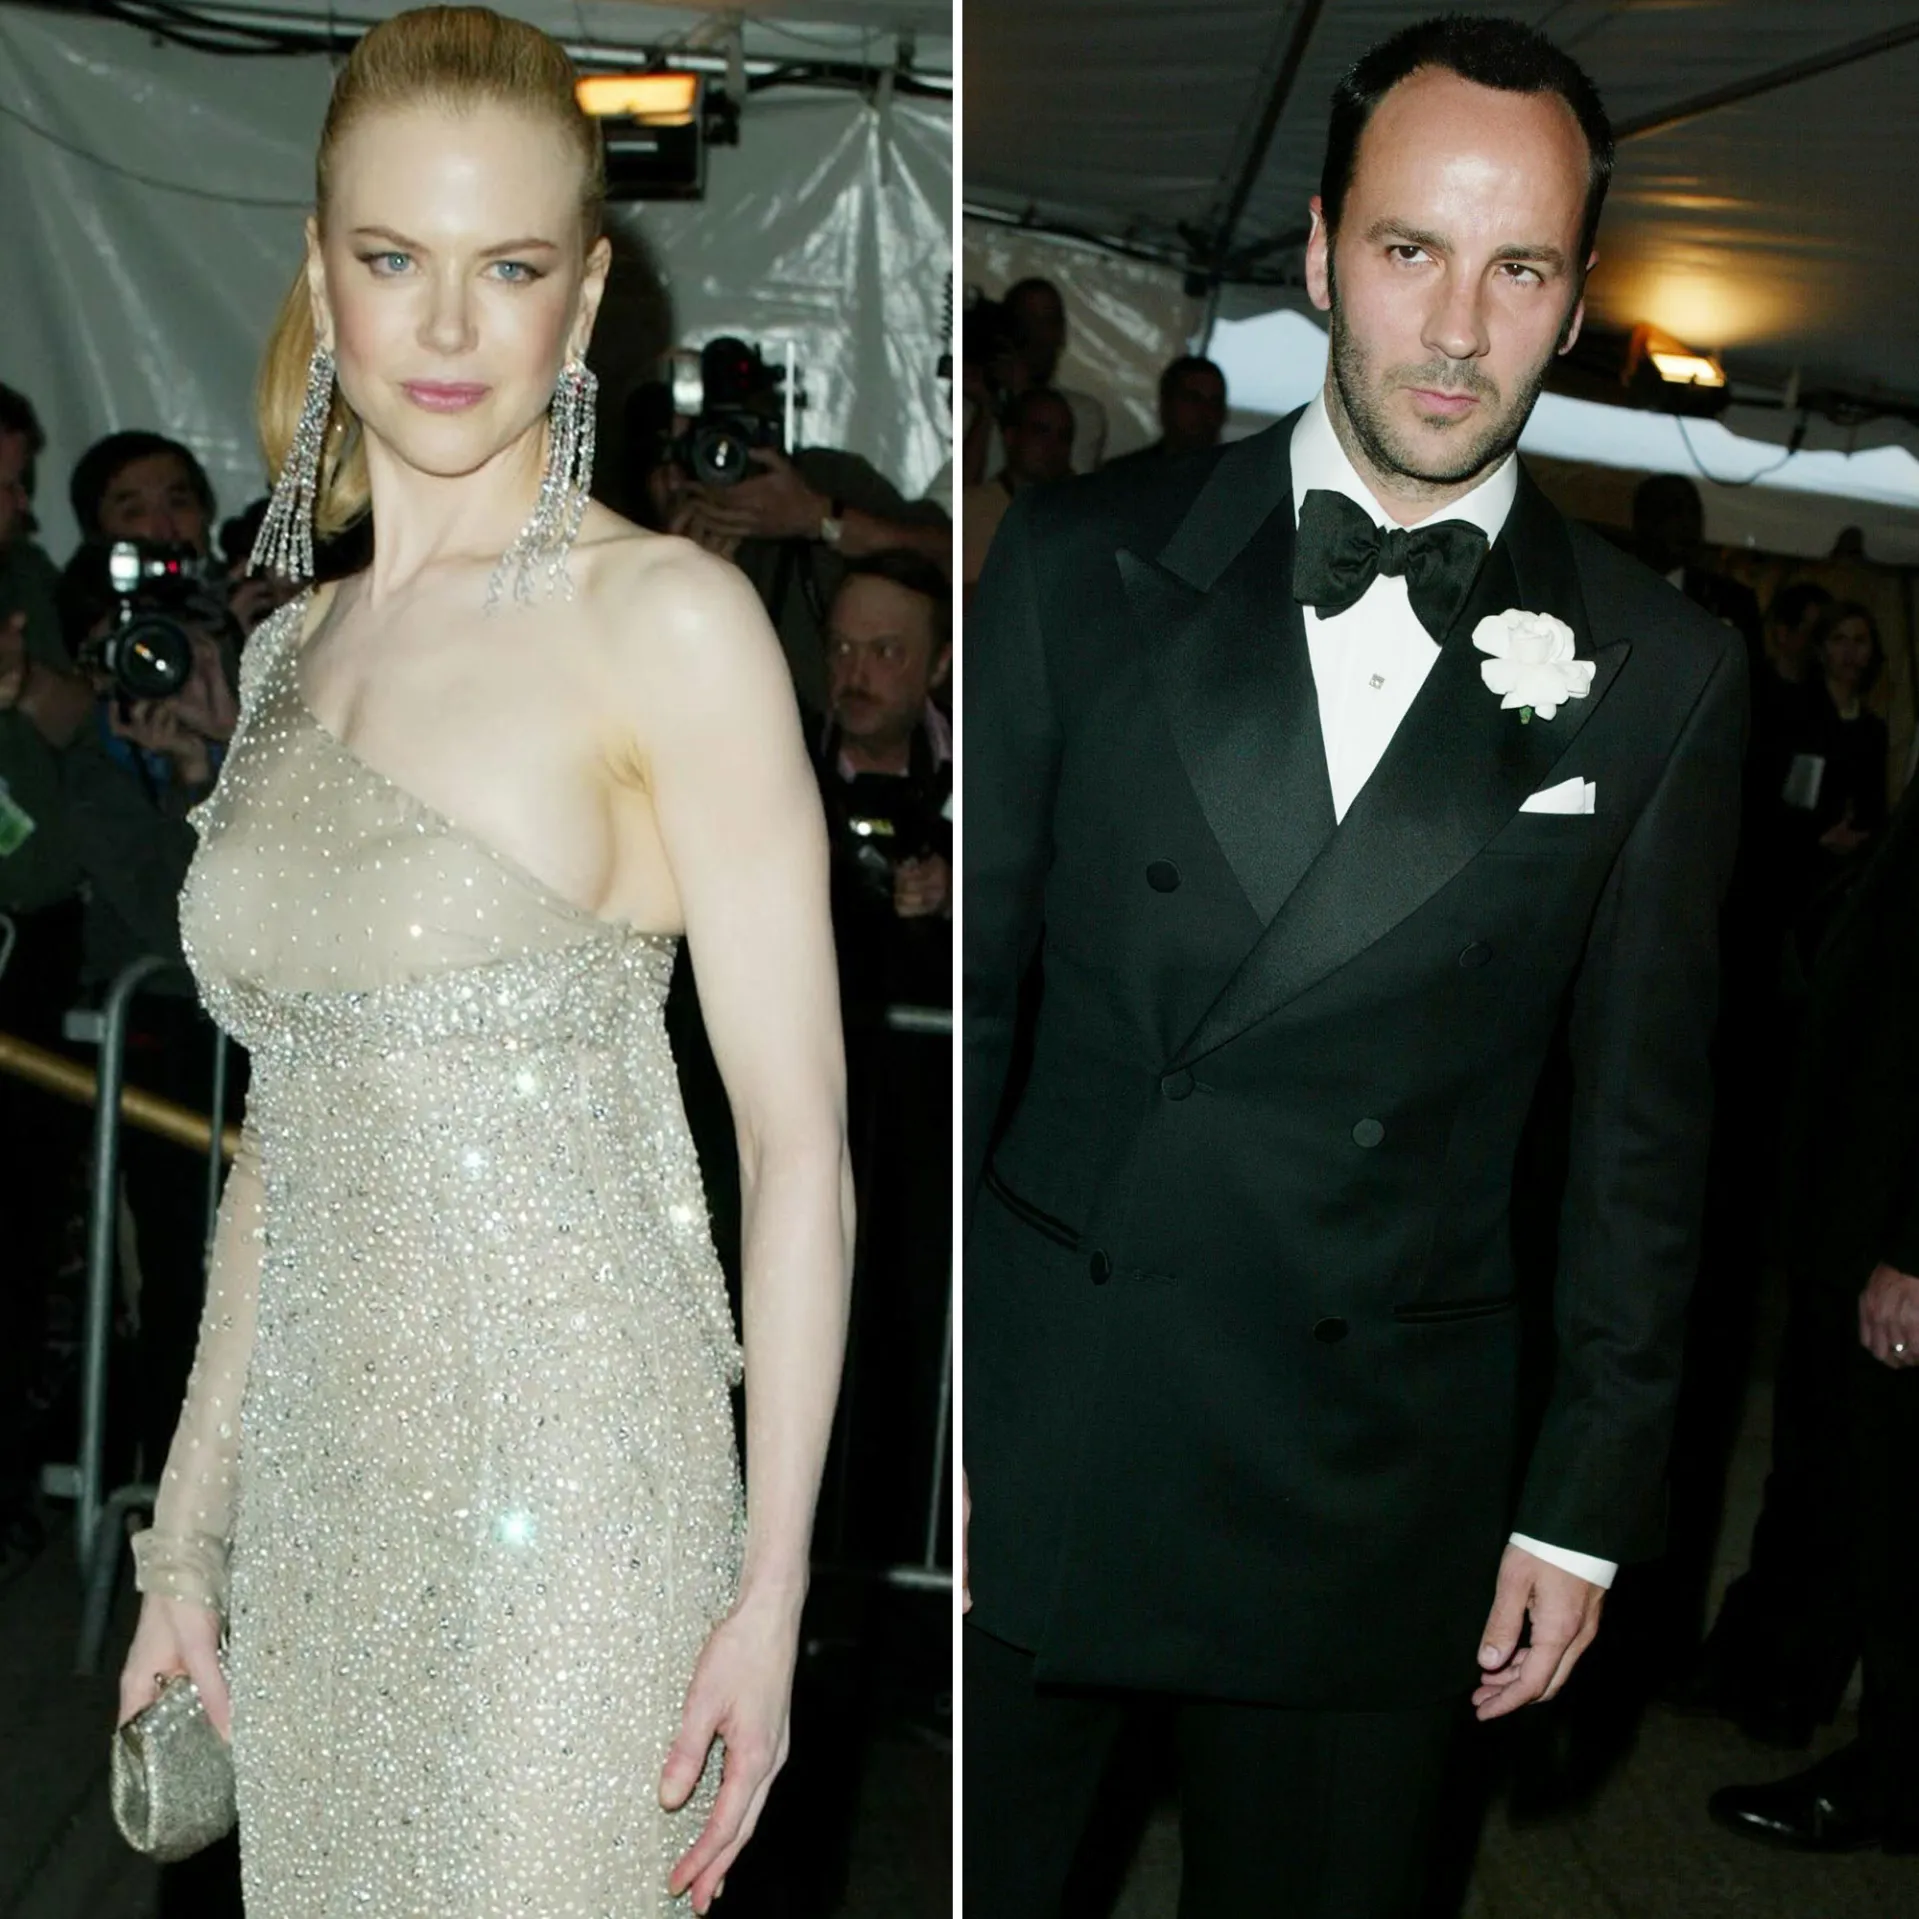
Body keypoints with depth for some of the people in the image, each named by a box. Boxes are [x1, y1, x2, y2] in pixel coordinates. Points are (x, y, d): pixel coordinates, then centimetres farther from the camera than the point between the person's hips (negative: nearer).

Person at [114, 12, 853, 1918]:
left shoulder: (667, 620, -10)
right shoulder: (294, 650, 9)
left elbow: (798, 1134, -12)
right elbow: (284, 1130, 13)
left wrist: (769, 1588, -14)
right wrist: (189, 1529, 13)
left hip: (566, 1483, -6)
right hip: (316, 1498, 6)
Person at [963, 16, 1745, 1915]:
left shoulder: (1661, 678, -1)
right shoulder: (1081, 563, -2)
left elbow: (1641, 1129, 3)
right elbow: (958, 985, 0)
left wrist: (1587, 1502, 4)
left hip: (1373, 1508, 0)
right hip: (1016, 1451, 0)